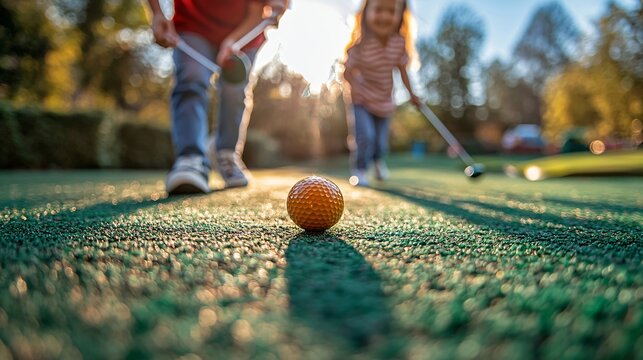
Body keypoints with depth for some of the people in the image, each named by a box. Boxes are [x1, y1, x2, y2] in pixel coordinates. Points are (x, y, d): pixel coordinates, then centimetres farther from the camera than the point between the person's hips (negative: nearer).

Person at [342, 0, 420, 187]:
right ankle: (358, 171, 5)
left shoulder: (399, 43, -11)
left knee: (382, 142, 11)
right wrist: (354, 85, -34)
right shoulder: (361, 45, -24)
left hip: (384, 103, 4)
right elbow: (348, 71, -16)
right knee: (365, 135, -20)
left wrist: (411, 93, 9)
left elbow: (402, 68, 4)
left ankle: (378, 161, 47)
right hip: (362, 101, -4)